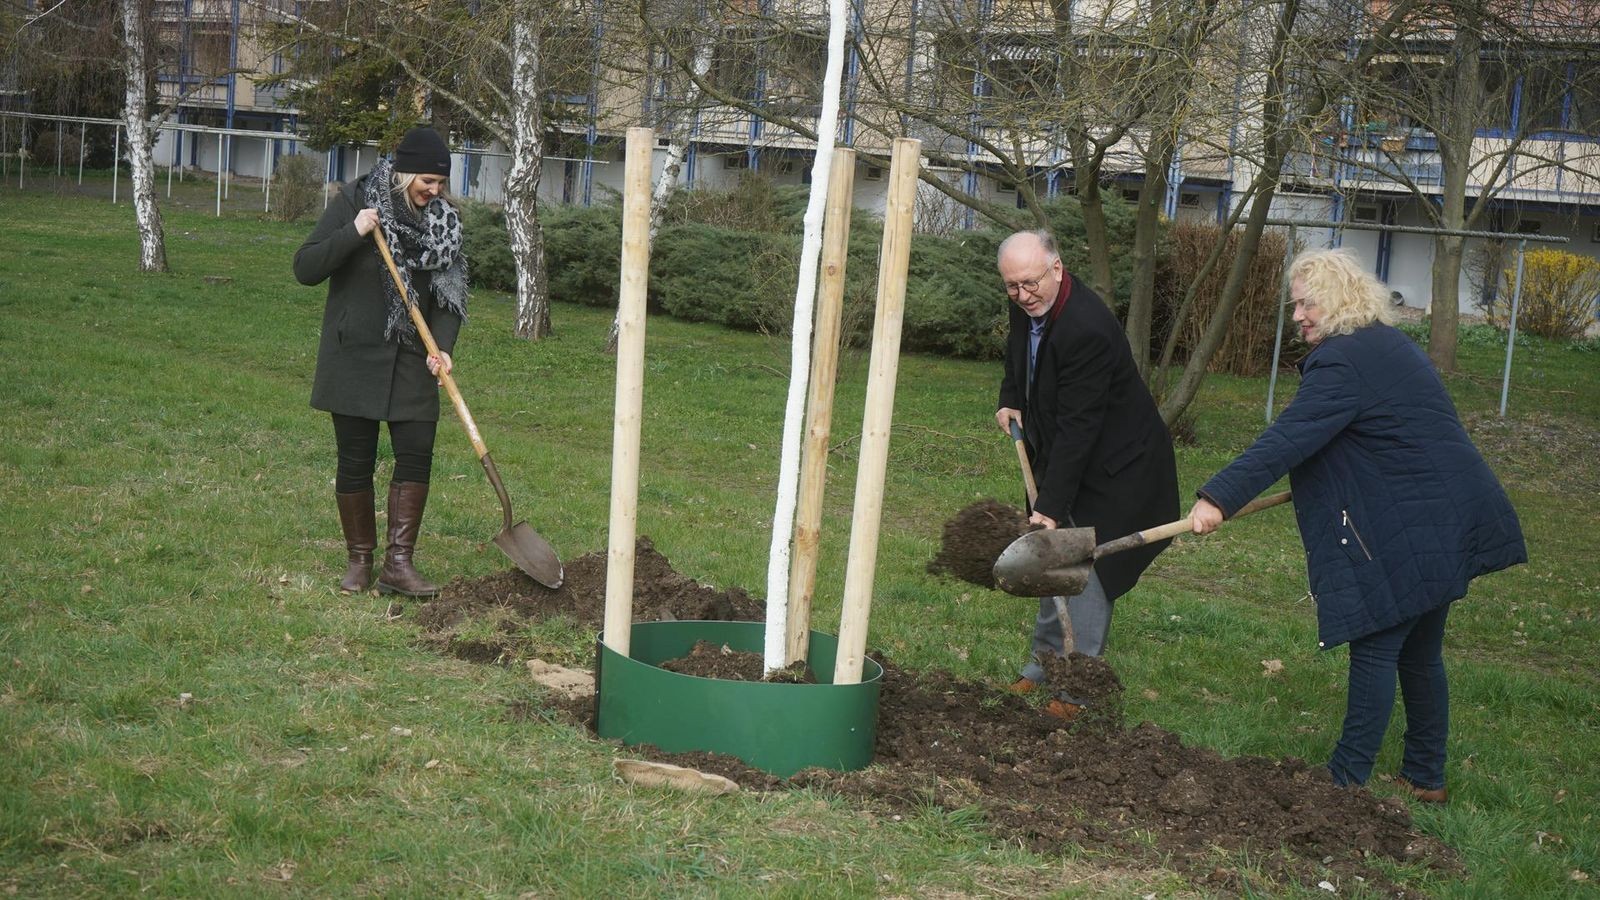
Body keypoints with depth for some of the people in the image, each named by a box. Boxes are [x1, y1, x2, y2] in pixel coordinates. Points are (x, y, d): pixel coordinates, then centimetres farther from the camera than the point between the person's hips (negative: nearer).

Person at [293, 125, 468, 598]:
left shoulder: (444, 220, 4)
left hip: (411, 360, 3)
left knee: (417, 456, -5)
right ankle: (359, 560, 17)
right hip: (354, 357, -3)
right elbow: (305, 267, -10)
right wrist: (353, 234, -23)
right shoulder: (356, 201, -6)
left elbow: (450, 293, 5)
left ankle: (398, 561, 1)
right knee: (355, 462, 3)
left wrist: (442, 346, -11)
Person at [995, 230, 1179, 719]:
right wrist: (1011, 401, 5)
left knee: (1085, 568, -8)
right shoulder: (1027, 306, -5)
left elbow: (1077, 426, -31)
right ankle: (1043, 667, 29)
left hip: (1113, 466, -9)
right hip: (1062, 456, 9)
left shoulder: (1087, 329, -32)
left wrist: (1050, 506, -30)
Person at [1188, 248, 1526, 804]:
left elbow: (1287, 440, -25)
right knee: (1420, 653, 17)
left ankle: (1349, 777, 5)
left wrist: (1218, 498, -27)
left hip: (1407, 540, -10)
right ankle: (1426, 777, 26)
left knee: (1375, 650, -2)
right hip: (1452, 526, 10)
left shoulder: (1343, 362, -17)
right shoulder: (1389, 345, 16)